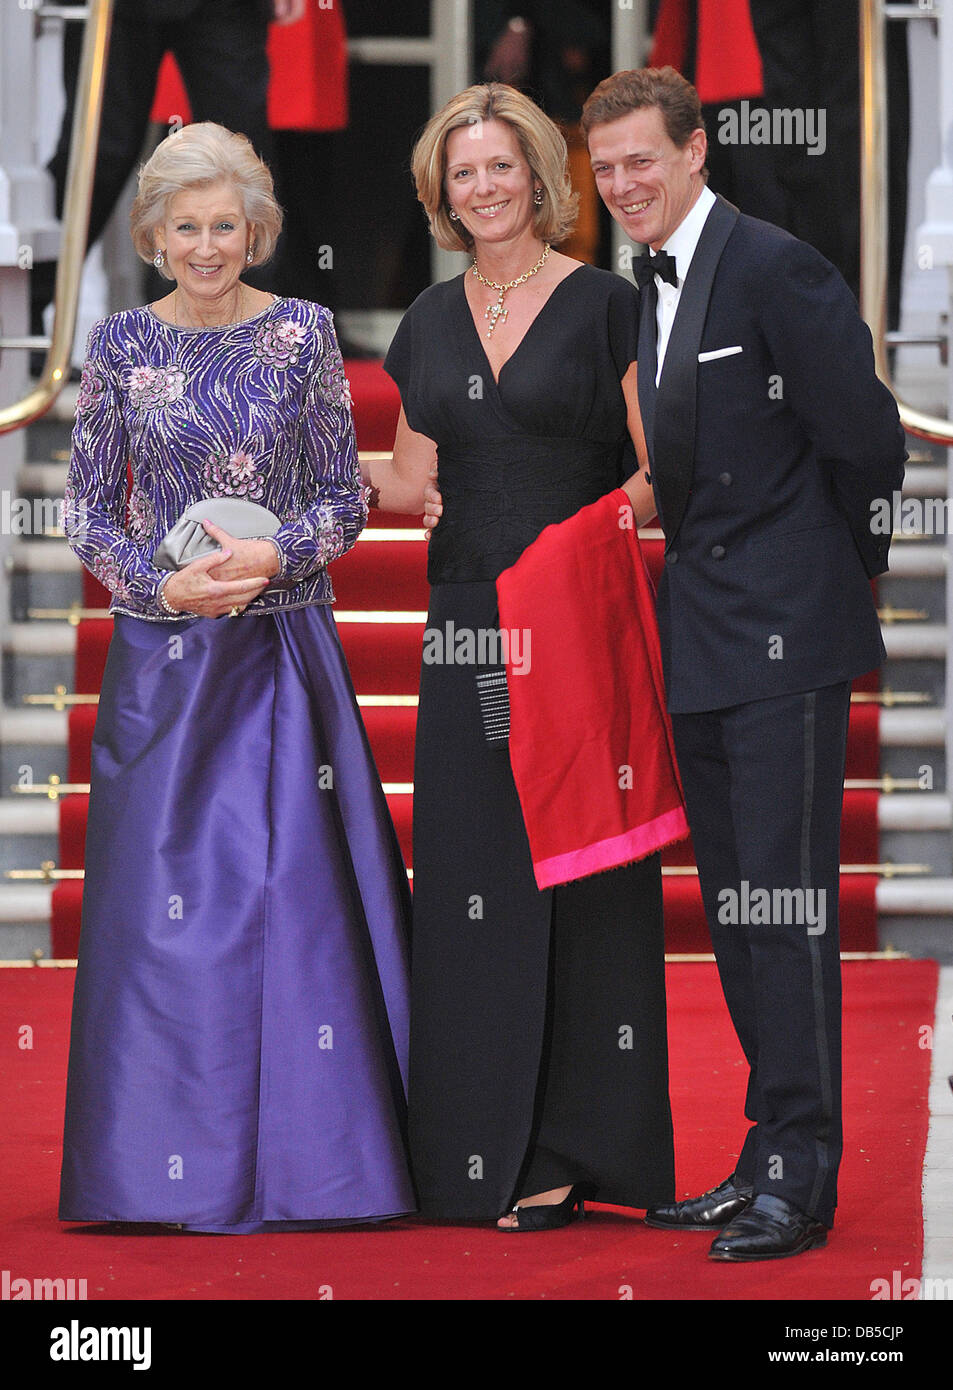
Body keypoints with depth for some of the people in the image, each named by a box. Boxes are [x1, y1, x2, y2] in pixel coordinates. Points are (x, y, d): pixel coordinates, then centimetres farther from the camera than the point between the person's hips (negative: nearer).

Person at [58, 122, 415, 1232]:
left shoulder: (303, 333, 3)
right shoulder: (122, 343, 4)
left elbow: (346, 500, 4)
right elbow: (85, 512, 5)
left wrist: (276, 556, -14)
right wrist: (165, 586, -11)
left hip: (284, 651, 0)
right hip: (162, 658, 1)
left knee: (296, 886, -4)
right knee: (166, 895, -3)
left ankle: (300, 1151, 3)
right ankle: (181, 1155, 4)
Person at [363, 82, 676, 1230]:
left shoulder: (603, 305, -3)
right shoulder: (432, 321, 13)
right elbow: (409, 481, 17)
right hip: (466, 621, 5)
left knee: (572, 869, -4)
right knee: (468, 872, 3)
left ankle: (565, 1152, 0)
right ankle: (480, 1144, 9)